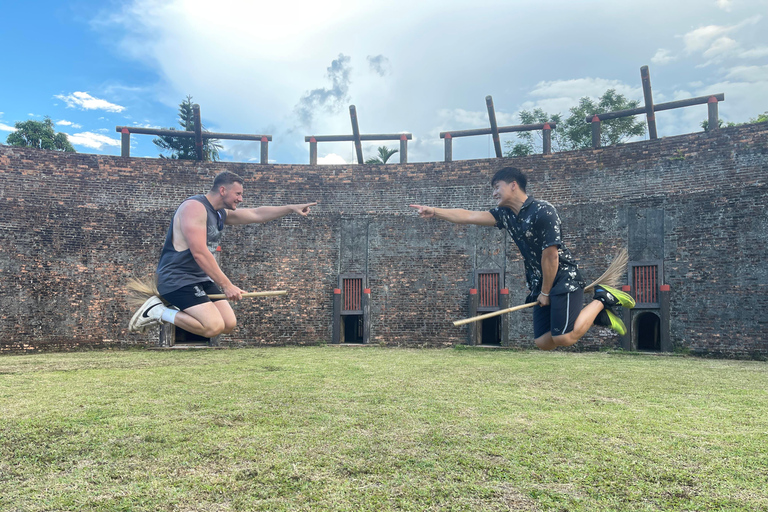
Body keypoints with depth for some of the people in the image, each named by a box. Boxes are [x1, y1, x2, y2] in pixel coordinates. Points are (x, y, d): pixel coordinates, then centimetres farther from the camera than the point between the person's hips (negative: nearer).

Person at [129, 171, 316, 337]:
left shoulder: (221, 213, 13)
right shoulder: (194, 207, -16)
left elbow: (256, 214, 19)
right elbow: (200, 253, -24)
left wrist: (291, 208, 10)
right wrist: (226, 286, -24)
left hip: (202, 279, 10)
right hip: (177, 279, -9)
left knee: (229, 324, 0)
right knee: (214, 327, -22)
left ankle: (177, 310, 11)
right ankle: (158, 311, -5)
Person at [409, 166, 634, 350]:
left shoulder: (543, 211, -16)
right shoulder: (506, 214, 7)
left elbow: (550, 254, -16)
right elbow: (469, 216, 4)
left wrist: (545, 292, -9)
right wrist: (434, 211, -3)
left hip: (564, 279, -8)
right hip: (541, 283, 8)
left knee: (563, 339, -19)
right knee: (543, 342, 2)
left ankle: (603, 299, 4)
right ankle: (599, 314, 17)